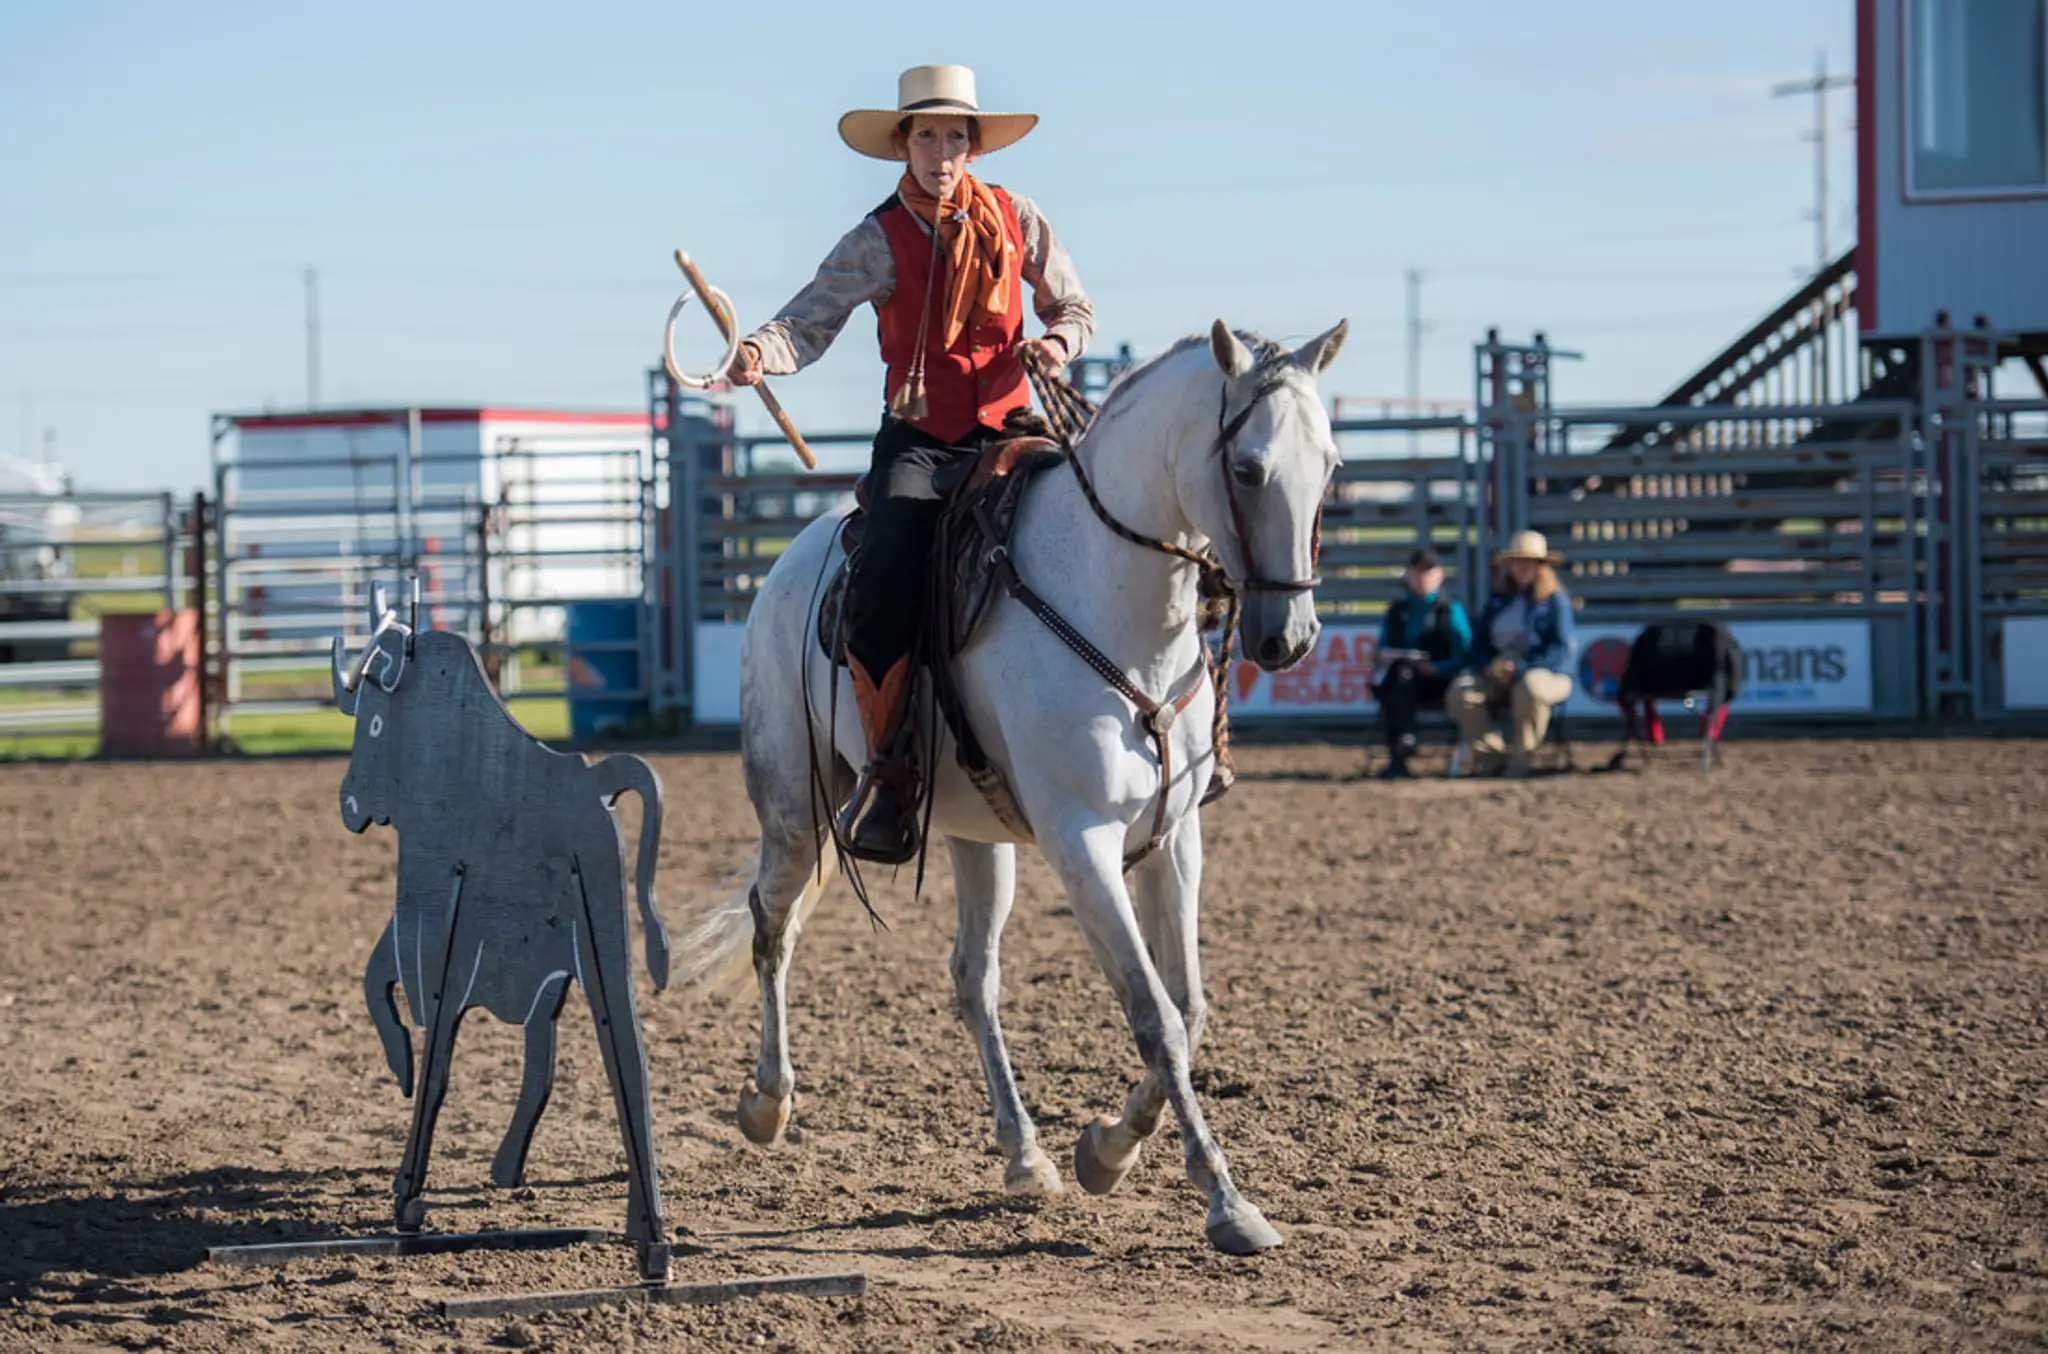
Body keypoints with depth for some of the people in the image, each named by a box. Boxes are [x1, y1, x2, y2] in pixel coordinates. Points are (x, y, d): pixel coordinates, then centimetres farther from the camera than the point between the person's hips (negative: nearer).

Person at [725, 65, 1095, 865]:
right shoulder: (879, 241, -2)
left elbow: (1073, 306, 15)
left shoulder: (1017, 221, 7)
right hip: (918, 439, -2)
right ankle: (889, 771, -13)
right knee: (884, 583, -25)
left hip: (1006, 432, 2)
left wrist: (1058, 341, -9)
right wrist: (759, 355, -35)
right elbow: (810, 322, -13)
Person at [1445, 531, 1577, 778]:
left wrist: (1520, 668, -22)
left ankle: (1522, 758, -25)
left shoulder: (1555, 600, 0)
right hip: (1498, 675, 5)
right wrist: (1487, 666, -8)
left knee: (1529, 687, -42)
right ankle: (1492, 753, -11)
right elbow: (1480, 642, 16)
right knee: (1460, 692, -24)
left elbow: (1560, 649, -10)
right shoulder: (1498, 600, 17)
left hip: (1548, 674, -5)